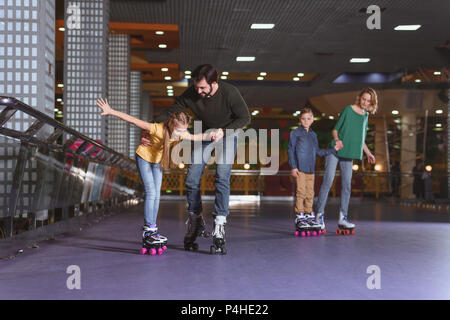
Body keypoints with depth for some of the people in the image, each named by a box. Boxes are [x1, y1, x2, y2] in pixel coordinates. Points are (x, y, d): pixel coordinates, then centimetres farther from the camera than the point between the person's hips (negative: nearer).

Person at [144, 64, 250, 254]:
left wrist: (223, 131, -29)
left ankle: (219, 228, -21)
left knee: (222, 178, -20)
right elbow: (169, 113, -11)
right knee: (191, 180, -6)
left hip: (227, 133, -3)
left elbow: (245, 118, -16)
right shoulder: (191, 94, -21)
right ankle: (195, 222, 12)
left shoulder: (229, 93, -28)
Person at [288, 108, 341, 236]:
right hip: (300, 168, -5)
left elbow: (318, 151, 23)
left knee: (310, 193, 6)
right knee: (301, 192, -8)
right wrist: (293, 167, -10)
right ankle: (299, 218, -3)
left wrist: (333, 149, 19)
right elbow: (290, 150, -3)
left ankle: (309, 217, 13)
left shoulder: (313, 135, 18)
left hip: (310, 169, 5)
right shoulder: (295, 133, 1)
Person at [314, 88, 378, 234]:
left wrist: (368, 152, 23)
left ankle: (343, 218, 10)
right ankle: (319, 215, -3)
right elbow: (335, 129, -4)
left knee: (347, 185, 4)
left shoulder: (365, 116, 12)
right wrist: (336, 139, -24)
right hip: (334, 151, -6)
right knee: (328, 181, -9)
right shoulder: (348, 110, -6)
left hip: (348, 154, 6)